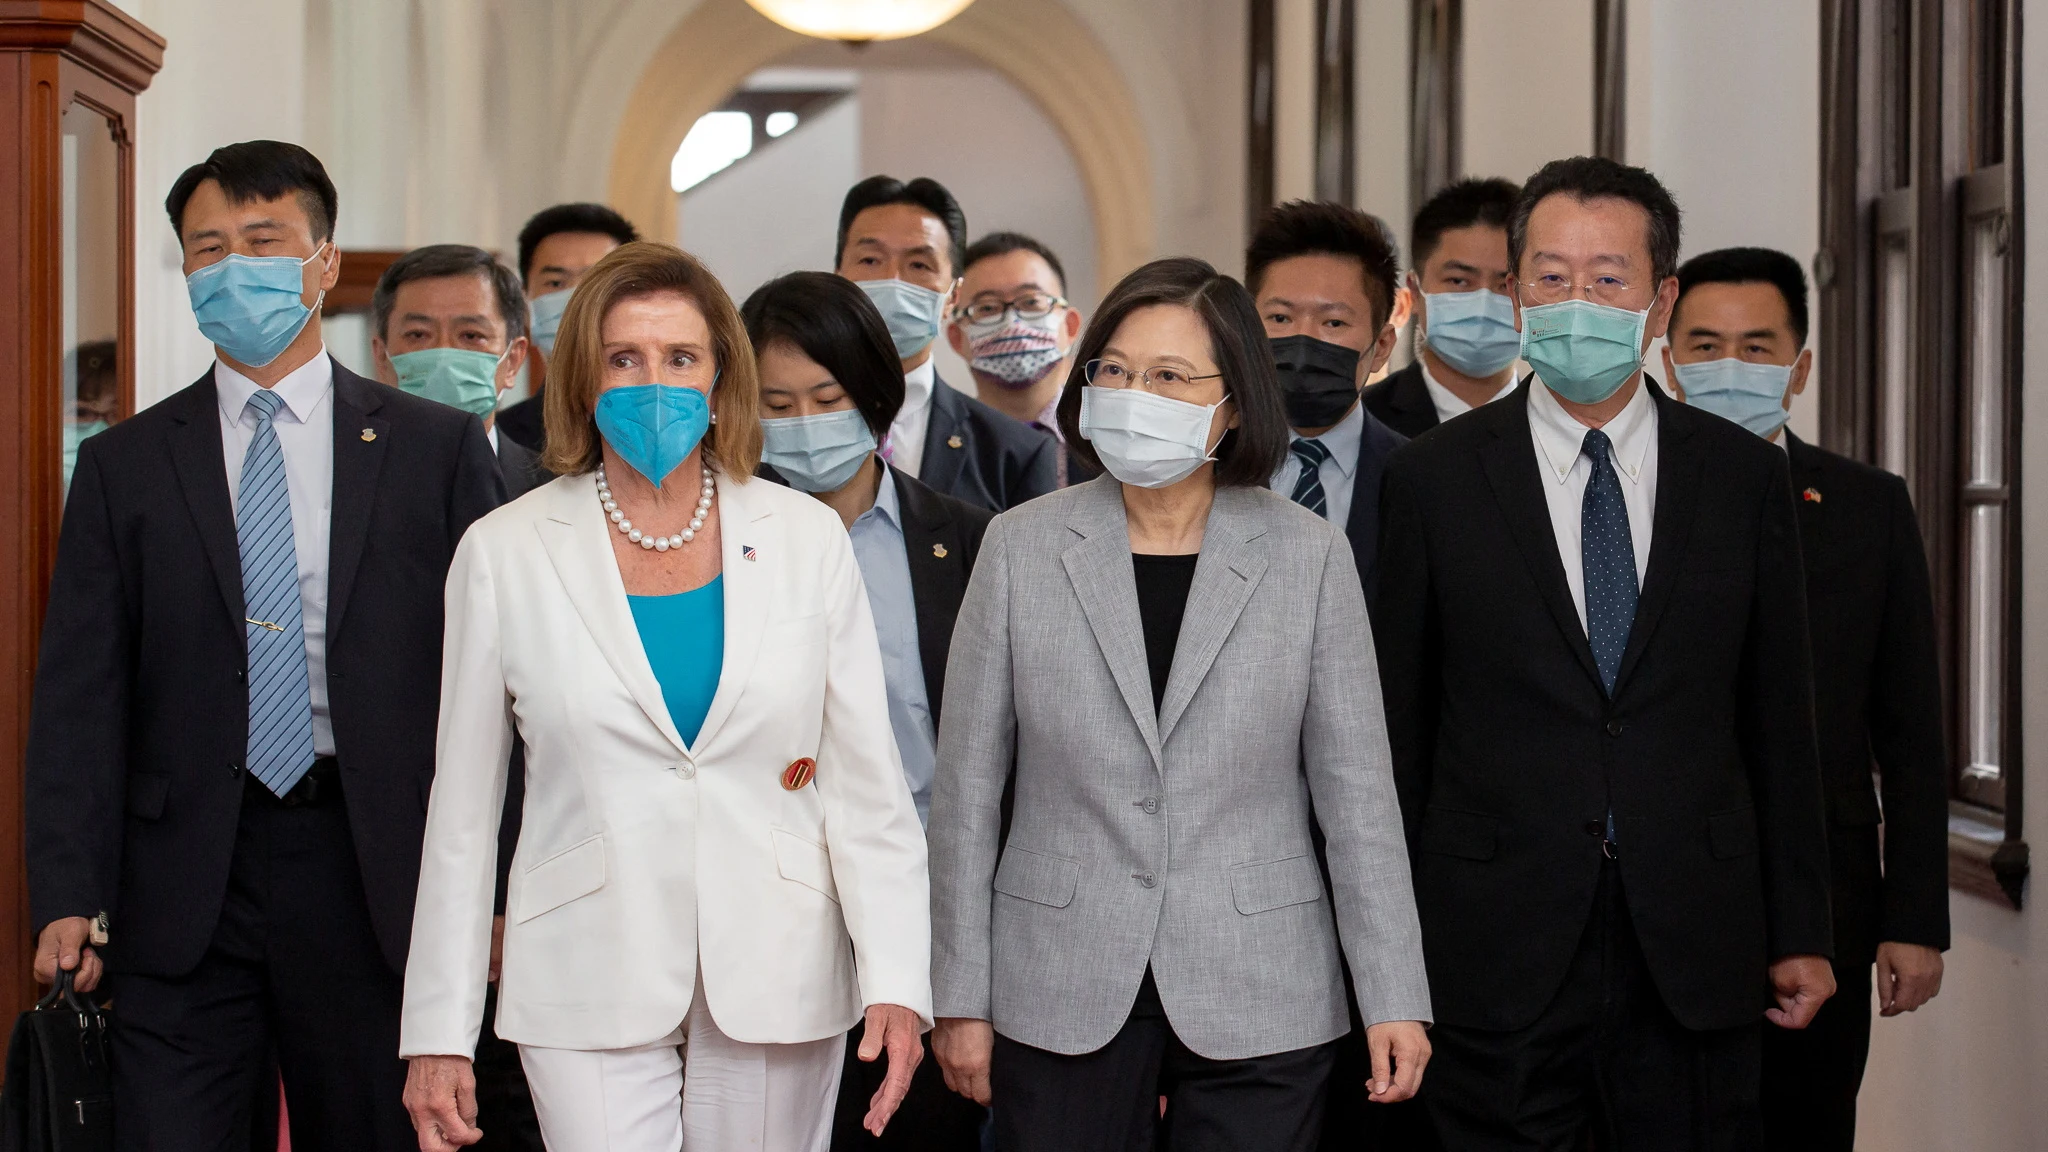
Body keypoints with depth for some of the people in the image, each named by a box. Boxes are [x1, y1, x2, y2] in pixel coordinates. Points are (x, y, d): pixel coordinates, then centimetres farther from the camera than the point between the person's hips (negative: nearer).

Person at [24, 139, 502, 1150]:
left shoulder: (438, 448, 5)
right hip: (182, 894, 1)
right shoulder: (123, 468, 8)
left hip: (375, 877, 0)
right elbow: (78, 698, 4)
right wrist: (68, 899, -6)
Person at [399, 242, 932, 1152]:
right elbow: (462, 811, 4)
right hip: (591, 988, -1)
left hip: (778, 976, 1)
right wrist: (440, 1034, 2)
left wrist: (895, 980, -7)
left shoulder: (807, 539, 3)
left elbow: (865, 781, 3)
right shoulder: (504, 555, 1)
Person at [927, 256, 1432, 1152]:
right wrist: (961, 997, 1)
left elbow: (1355, 788, 1)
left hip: (1259, 1008, 0)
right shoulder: (1022, 547, 1)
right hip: (1060, 1002, 1)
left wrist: (1393, 998, -3)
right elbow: (967, 787, 3)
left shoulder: (1308, 555, 0)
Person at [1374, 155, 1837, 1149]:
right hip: (1497, 959, -1)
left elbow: (1778, 720, 8)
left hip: (1695, 953, 1)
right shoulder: (1433, 478, 2)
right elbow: (1396, 723, 3)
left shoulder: (1743, 477, 6)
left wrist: (1800, 933, 6)